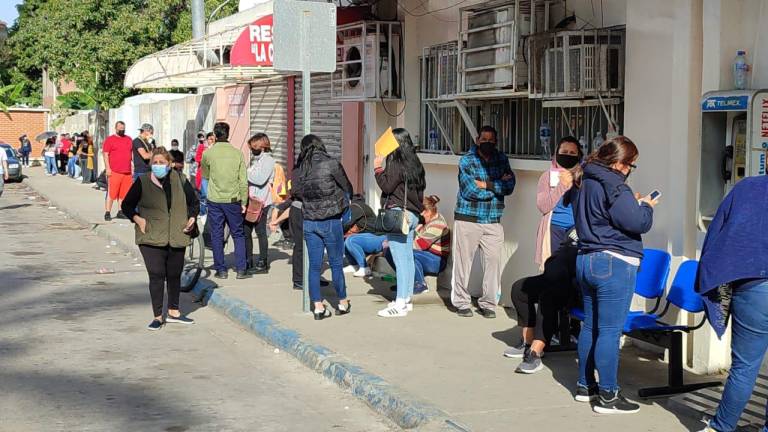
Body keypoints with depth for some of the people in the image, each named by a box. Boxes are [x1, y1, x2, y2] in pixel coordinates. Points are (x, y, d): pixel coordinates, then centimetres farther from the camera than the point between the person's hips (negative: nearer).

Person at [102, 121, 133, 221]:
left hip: (127, 172, 5)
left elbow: (132, 154, 22)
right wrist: (107, 168, -11)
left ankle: (120, 212, 16)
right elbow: (105, 155, -2)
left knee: (124, 193, 7)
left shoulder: (129, 139, 17)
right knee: (111, 193, -5)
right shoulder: (110, 139, 2)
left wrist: (133, 168, 17)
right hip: (114, 172, -5)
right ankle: (107, 213, -3)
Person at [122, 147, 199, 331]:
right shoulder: (142, 182, -2)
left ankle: (173, 312, 29)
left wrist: (192, 218, 1)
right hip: (151, 239, -3)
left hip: (177, 238, 3)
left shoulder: (180, 181, 5)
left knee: (175, 275, 13)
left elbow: (194, 202, 18)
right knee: (156, 275, -8)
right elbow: (127, 205, 6)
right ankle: (158, 316, 2)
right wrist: (137, 218, -11)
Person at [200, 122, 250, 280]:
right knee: (238, 234, 11)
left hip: (214, 201, -1)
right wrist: (243, 202, 4)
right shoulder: (237, 153, -3)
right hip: (233, 200, 1)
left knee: (217, 236, 8)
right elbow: (243, 181, -2)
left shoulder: (208, 153, -4)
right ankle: (240, 269, 6)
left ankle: (221, 269, 10)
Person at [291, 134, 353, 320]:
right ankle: (342, 303, 20)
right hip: (331, 221, -3)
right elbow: (347, 188, 0)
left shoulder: (300, 169, 0)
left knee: (314, 265, 8)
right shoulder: (331, 164, -11)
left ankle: (318, 307, 10)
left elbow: (296, 193, 9)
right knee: (336, 263, 9)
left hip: (309, 222, 4)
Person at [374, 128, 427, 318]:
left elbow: (387, 186, -13)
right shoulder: (414, 162, 12)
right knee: (408, 258, 12)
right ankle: (406, 299, 18)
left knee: (400, 260, -10)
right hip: (412, 215, 9)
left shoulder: (396, 163, -14)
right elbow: (421, 187, 17)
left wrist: (378, 168, -4)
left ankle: (400, 304, -10)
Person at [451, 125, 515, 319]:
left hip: (493, 221, 3)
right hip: (468, 219, -3)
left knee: (493, 261, -4)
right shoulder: (466, 160, -3)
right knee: (464, 261, 0)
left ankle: (488, 303, 7)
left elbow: (510, 186, -5)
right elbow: (470, 191, -14)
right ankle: (462, 303, 12)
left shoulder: (502, 159, 9)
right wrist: (498, 186, -7)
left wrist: (487, 184, -15)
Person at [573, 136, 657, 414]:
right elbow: (639, 224, -19)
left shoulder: (588, 182, 12)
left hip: (586, 260, 10)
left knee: (590, 326, 16)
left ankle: (585, 386, 24)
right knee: (610, 331, -5)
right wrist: (646, 206, 1)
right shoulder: (613, 186, -17)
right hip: (614, 264, -9)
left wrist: (633, 204, 14)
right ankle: (607, 396, -1)